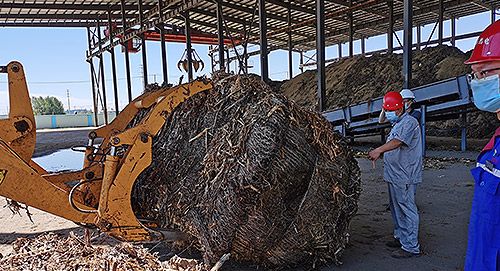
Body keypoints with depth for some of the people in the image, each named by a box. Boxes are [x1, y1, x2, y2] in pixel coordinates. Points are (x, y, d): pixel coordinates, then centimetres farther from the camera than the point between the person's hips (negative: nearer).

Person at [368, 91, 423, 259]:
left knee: (407, 210, -5)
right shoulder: (397, 124, 19)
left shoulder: (409, 122, -14)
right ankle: (400, 237, 33)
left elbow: (398, 142, -31)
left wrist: (379, 150, -43)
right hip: (394, 175, 10)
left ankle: (411, 247, 3)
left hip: (405, 177, -10)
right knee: (396, 208, 19)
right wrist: (380, 153, 10)